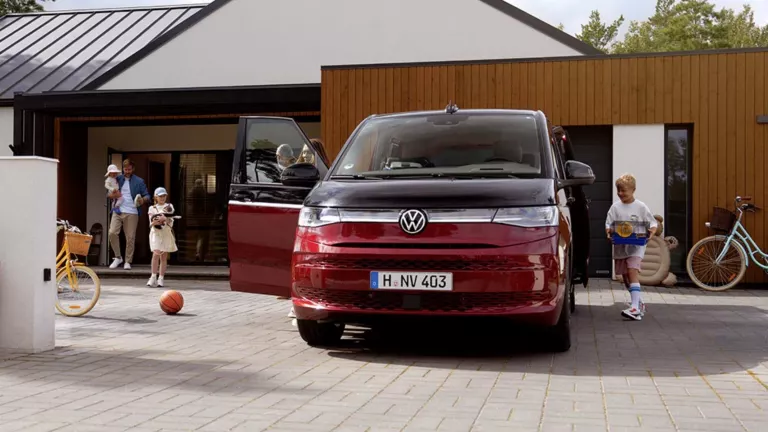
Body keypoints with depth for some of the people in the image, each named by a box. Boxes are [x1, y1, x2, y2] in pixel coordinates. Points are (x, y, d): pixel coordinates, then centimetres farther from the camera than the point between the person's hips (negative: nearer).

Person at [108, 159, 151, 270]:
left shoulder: (139, 181, 5)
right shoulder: (117, 179, 11)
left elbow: (147, 195, 4)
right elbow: (109, 194, 17)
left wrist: (143, 199, -20)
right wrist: (113, 195, -8)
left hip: (132, 213, -2)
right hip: (118, 211, 2)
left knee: (130, 238, -1)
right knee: (112, 233, -12)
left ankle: (128, 261, 11)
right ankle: (118, 257, 5)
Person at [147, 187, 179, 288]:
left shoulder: (169, 206, 10)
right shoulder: (152, 208, 9)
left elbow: (171, 221, -1)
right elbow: (151, 223, 1)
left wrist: (164, 219, -20)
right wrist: (154, 222, -21)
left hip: (166, 233, 1)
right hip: (156, 233, -1)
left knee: (164, 256, 3)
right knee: (156, 253, -16)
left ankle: (161, 278, 8)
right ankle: (153, 277, -13)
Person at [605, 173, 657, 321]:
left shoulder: (641, 206, -2)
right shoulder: (615, 207, 5)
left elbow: (653, 223, 3)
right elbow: (608, 224, 5)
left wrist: (651, 232, -18)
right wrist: (609, 232, -17)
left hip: (636, 245, -4)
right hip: (620, 246, 5)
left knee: (632, 272, -20)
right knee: (625, 276, 12)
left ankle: (635, 308, -24)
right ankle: (640, 303, 31)